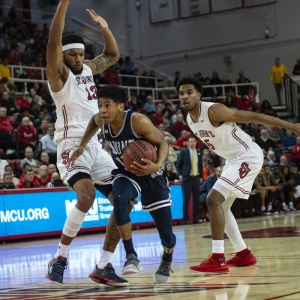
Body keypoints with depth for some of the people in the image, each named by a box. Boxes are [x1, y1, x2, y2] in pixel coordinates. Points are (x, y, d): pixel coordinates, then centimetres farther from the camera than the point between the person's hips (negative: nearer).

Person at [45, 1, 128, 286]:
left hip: (96, 146, 8)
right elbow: (54, 40, -22)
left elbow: (113, 54, 31)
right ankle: (60, 257, -15)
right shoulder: (58, 73, -5)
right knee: (87, 196, -32)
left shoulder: (88, 69, 16)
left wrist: (104, 27, 18)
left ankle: (104, 266, 6)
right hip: (72, 146, -8)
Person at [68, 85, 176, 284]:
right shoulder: (101, 121, -16)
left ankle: (167, 260, 37)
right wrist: (82, 146, 0)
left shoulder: (138, 121, -31)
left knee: (166, 235, 0)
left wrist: (158, 165, -39)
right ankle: (131, 256, -21)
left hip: (151, 173, -3)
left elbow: (162, 143, -21)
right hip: (126, 172, 3)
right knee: (119, 200, -34)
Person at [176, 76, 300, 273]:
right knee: (221, 206, 14)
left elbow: (253, 116, -20)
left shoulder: (213, 111, -22)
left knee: (214, 199, -19)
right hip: (233, 159, 9)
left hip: (248, 156, -9)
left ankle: (218, 259, -19)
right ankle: (244, 254, 24)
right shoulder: (190, 120, 4)